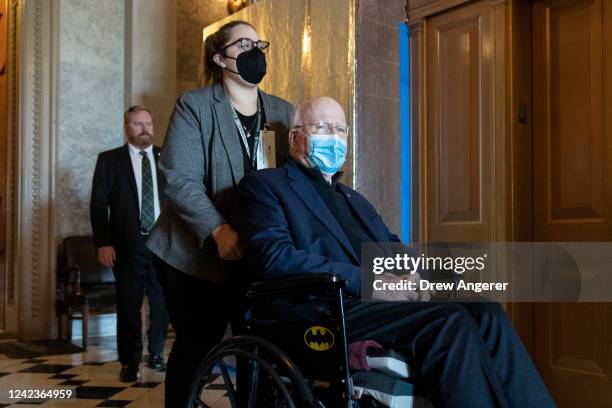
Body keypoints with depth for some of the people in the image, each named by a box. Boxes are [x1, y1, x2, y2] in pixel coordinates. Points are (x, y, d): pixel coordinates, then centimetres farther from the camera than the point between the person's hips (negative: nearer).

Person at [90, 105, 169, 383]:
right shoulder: (109, 160, 5)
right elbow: (98, 205, 1)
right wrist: (103, 243, -9)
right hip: (128, 244, -2)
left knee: (162, 302, 8)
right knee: (129, 305, 3)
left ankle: (156, 354, 28)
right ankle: (130, 362, 17)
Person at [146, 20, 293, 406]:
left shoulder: (283, 112, 11)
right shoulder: (194, 105, -4)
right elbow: (179, 179, -14)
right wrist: (218, 230, -26)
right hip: (199, 253, -4)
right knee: (195, 349, 4)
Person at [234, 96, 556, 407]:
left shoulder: (353, 198, 30)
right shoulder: (264, 186, 6)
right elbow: (275, 258, -11)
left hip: (388, 300, 7)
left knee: (486, 313, -17)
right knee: (450, 321, -27)